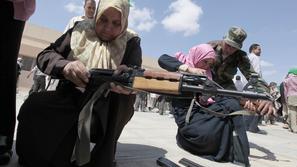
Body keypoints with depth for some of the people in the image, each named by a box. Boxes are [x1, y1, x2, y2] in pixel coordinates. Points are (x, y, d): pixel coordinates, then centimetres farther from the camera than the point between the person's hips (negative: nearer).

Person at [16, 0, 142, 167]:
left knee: (125, 96, -32)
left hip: (106, 107, 0)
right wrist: (65, 65, -26)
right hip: (71, 97, 1)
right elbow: (45, 55, -1)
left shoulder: (131, 42, -1)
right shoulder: (81, 30, 2)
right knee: (34, 104, -24)